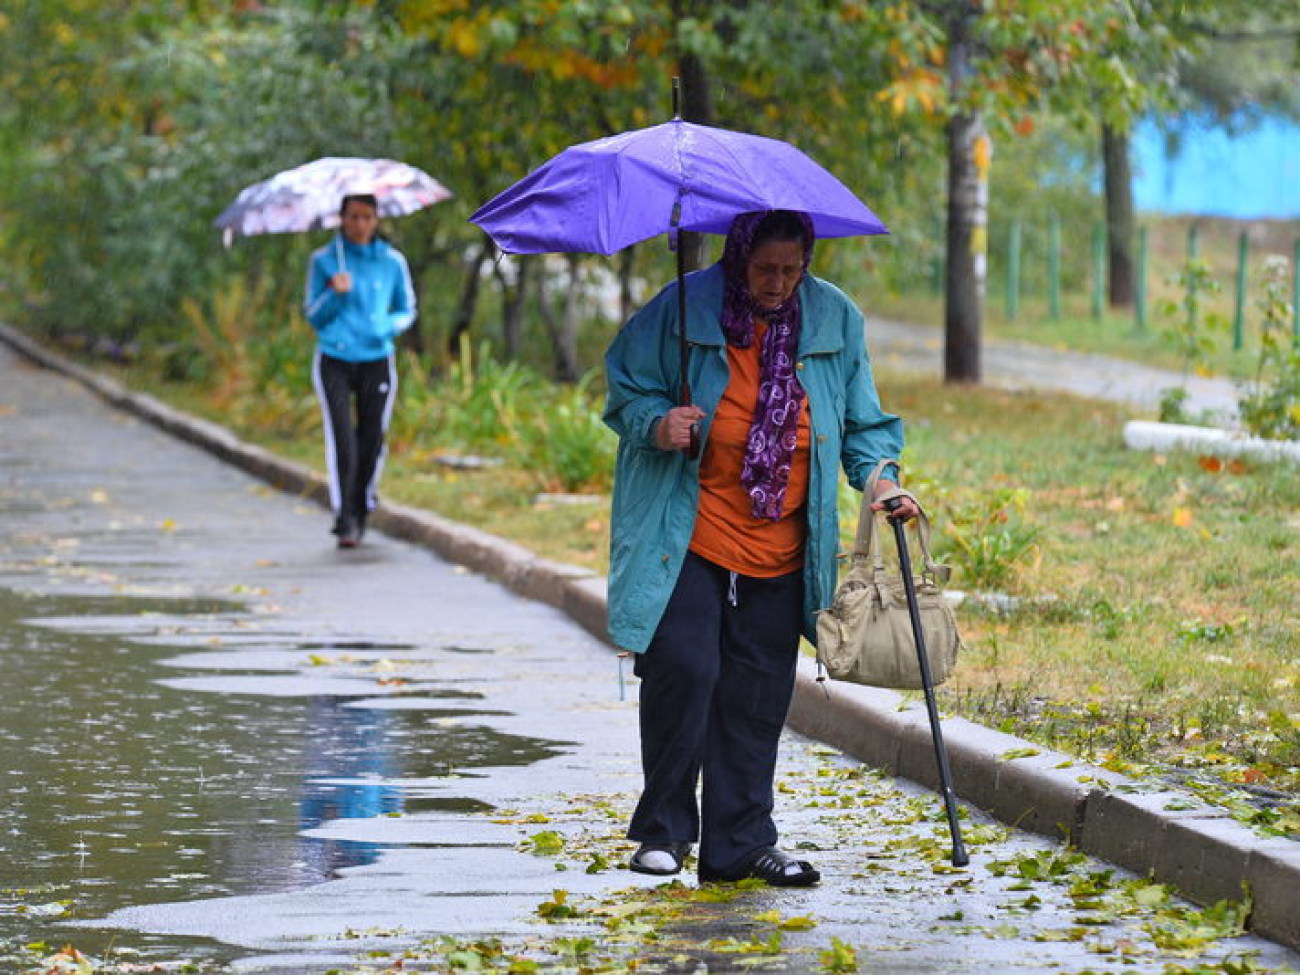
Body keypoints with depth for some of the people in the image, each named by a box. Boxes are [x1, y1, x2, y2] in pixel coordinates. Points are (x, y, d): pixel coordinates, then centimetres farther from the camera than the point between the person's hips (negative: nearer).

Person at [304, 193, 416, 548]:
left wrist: (388, 326, -8)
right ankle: (344, 519, -13)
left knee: (372, 439, 2)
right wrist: (334, 295, -13)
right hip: (334, 362, -1)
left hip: (376, 361, 1)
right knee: (341, 437, -13)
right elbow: (314, 316, 7)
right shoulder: (323, 260, 4)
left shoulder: (392, 262, 5)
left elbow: (407, 311, 14)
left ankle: (361, 514, 21)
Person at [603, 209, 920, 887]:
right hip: (688, 539, -3)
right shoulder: (684, 309, -6)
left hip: (781, 547, 3)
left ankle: (740, 844, 14)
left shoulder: (835, 319, 5)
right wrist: (656, 425, -18)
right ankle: (663, 829, 3)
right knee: (684, 668, -13)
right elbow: (625, 388, 3)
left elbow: (861, 418, 12)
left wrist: (879, 475, -5)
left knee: (758, 696, 5)